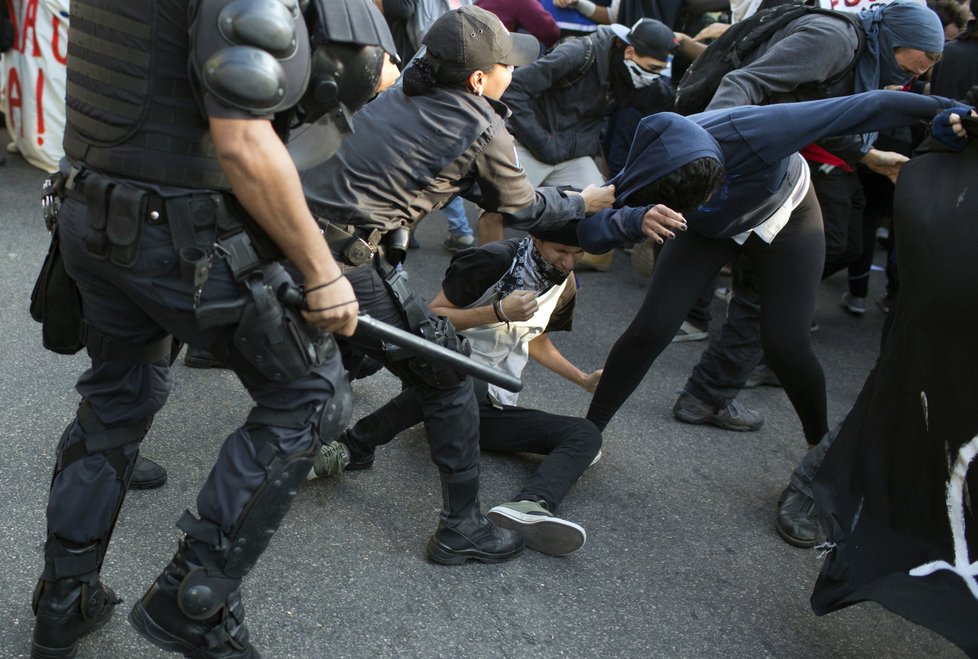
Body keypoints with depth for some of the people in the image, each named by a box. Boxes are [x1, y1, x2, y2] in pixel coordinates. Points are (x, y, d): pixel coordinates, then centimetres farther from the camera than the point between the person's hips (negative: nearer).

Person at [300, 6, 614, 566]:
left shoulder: (403, 93, 15)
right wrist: (586, 203, 27)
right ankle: (462, 529, 16)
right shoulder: (482, 130, -6)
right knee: (449, 383, 7)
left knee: (342, 351, 33)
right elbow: (523, 208, 10)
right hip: (353, 266, -8)